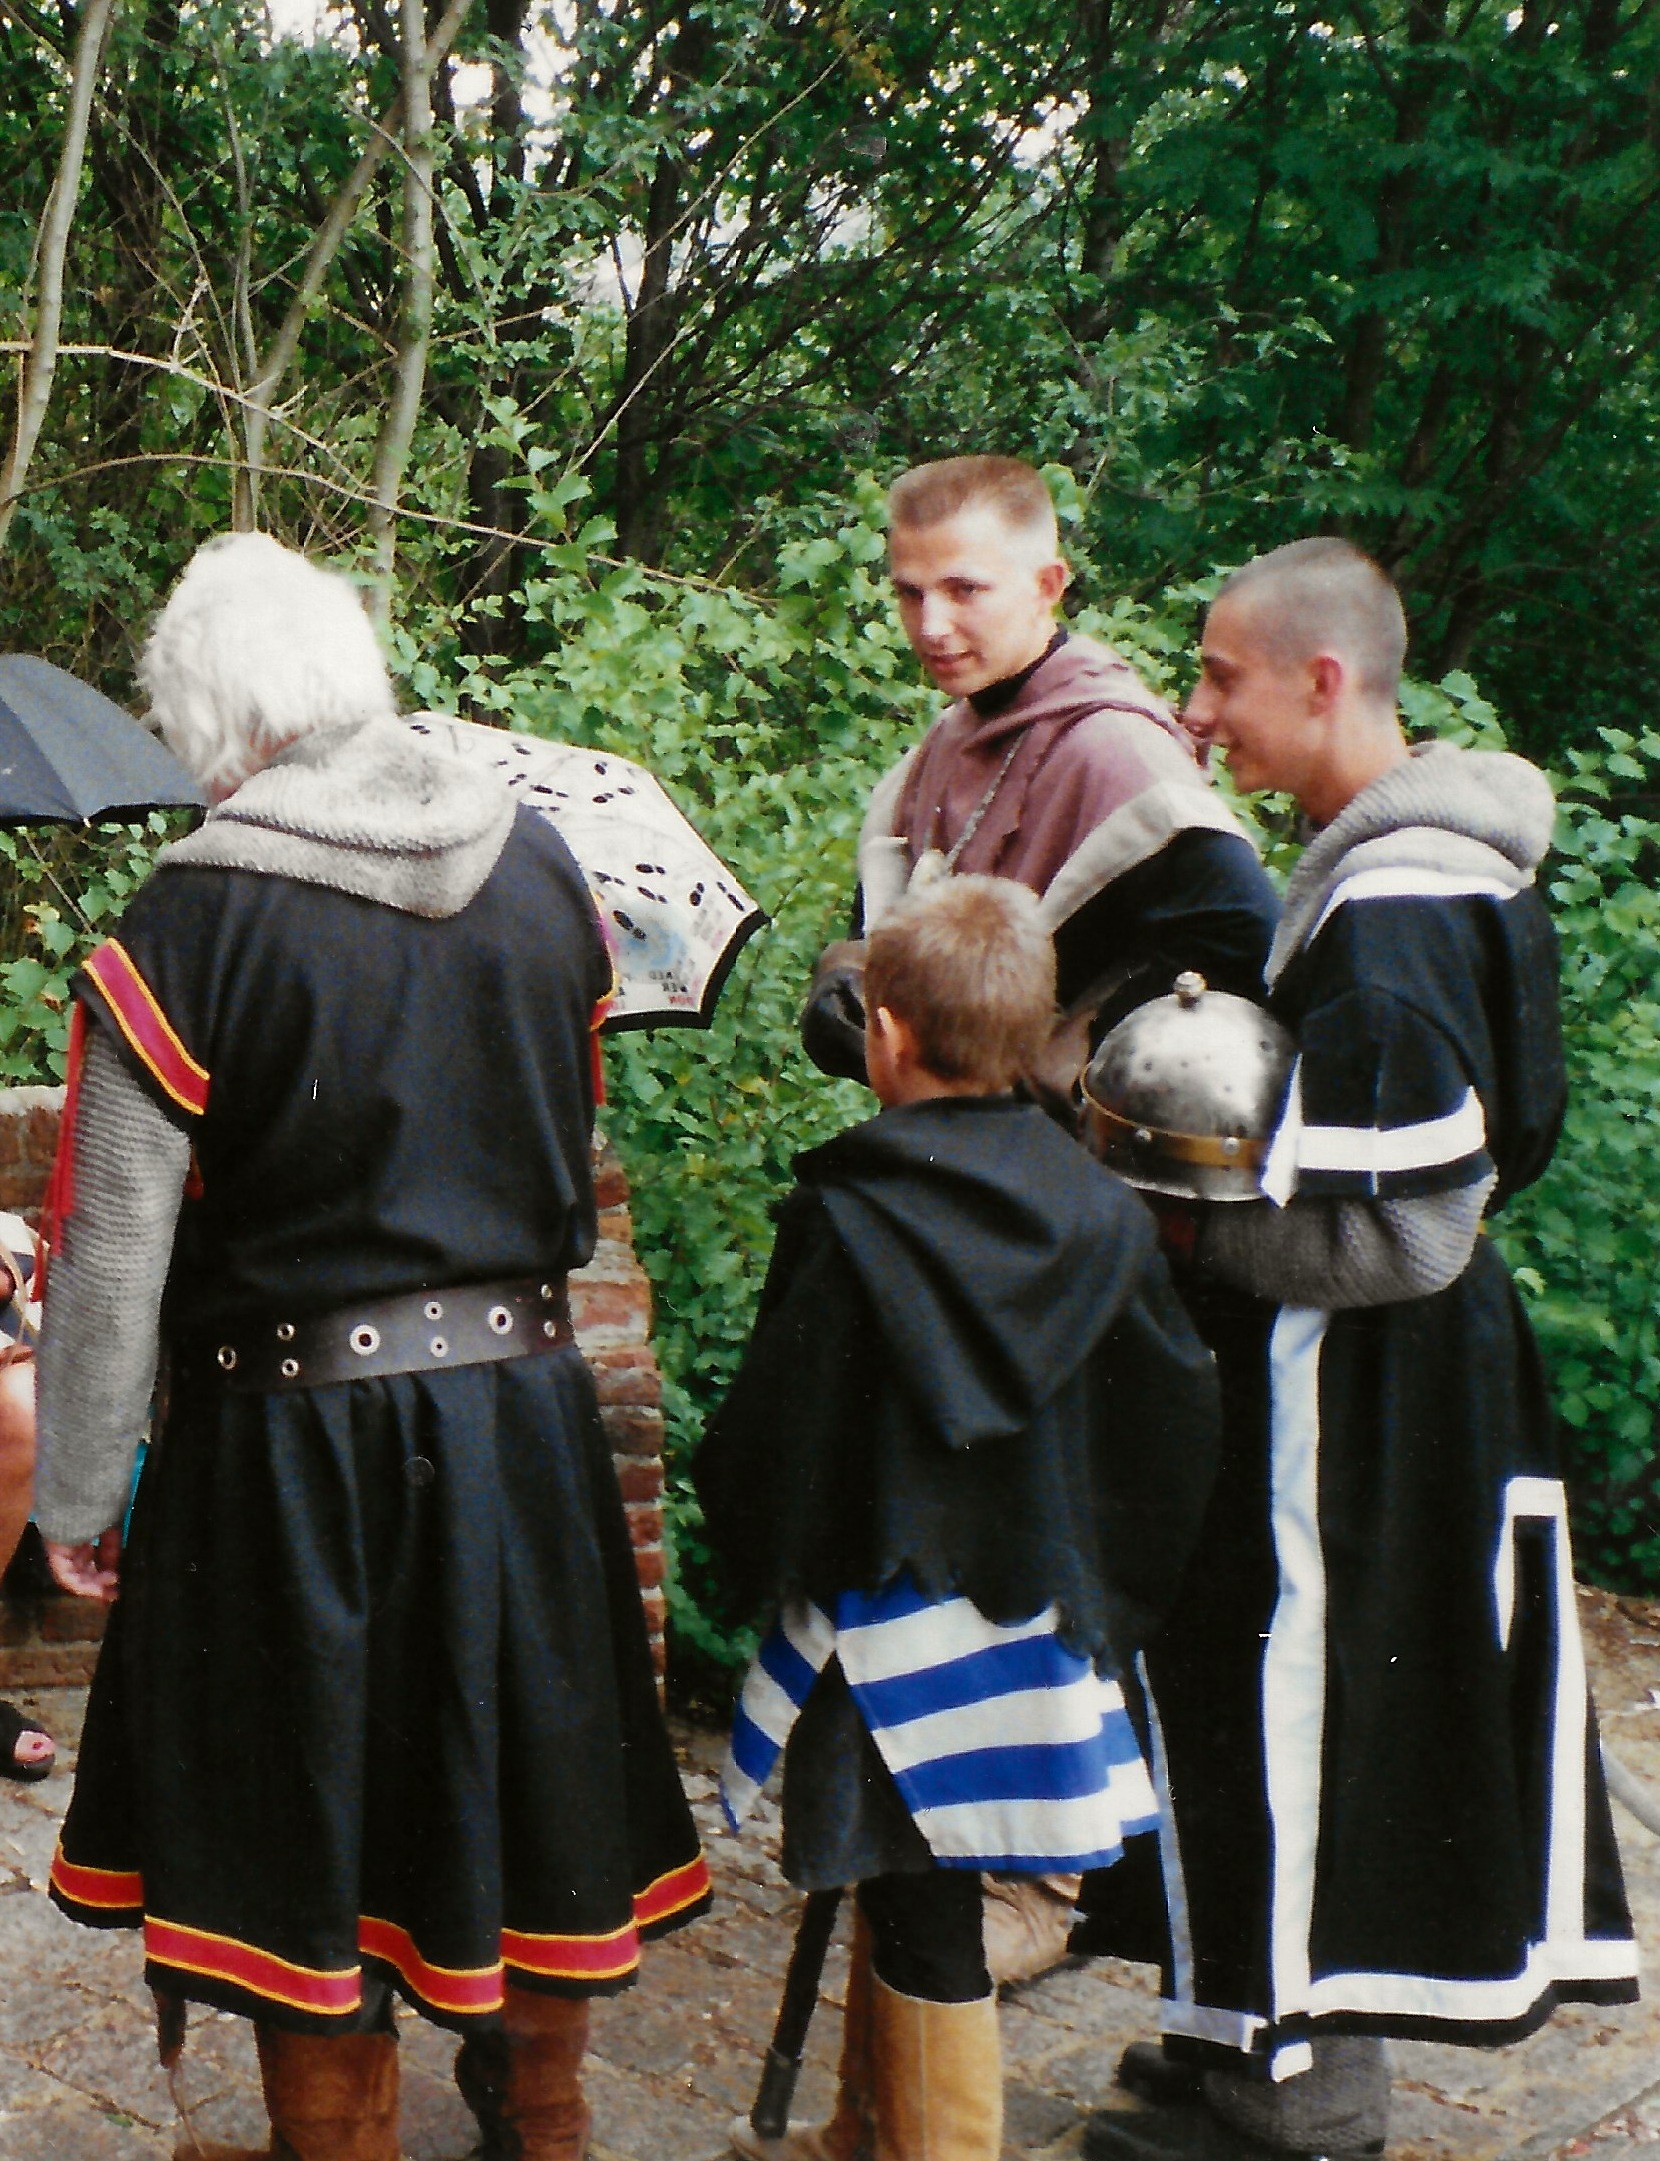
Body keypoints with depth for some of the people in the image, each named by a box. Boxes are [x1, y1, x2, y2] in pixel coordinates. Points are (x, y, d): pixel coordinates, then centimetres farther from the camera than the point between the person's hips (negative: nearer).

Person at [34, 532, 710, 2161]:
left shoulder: (185, 925, -16)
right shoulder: (543, 870, -1)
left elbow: (113, 1250, -13)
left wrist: (78, 1499, -3)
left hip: (288, 1435, -5)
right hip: (520, 1405, 5)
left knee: (306, 1826, 13)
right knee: (523, 1781, 22)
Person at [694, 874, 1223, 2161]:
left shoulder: (844, 1218, -16)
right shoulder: (1098, 1209, -2)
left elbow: (782, 1430, -11)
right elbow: (1179, 1421, 3)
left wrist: (762, 1561, 7)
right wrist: (1114, 1596, 14)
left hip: (893, 1631, -6)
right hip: (1036, 1613, 6)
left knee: (921, 1924, 5)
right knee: (906, 1898, 21)